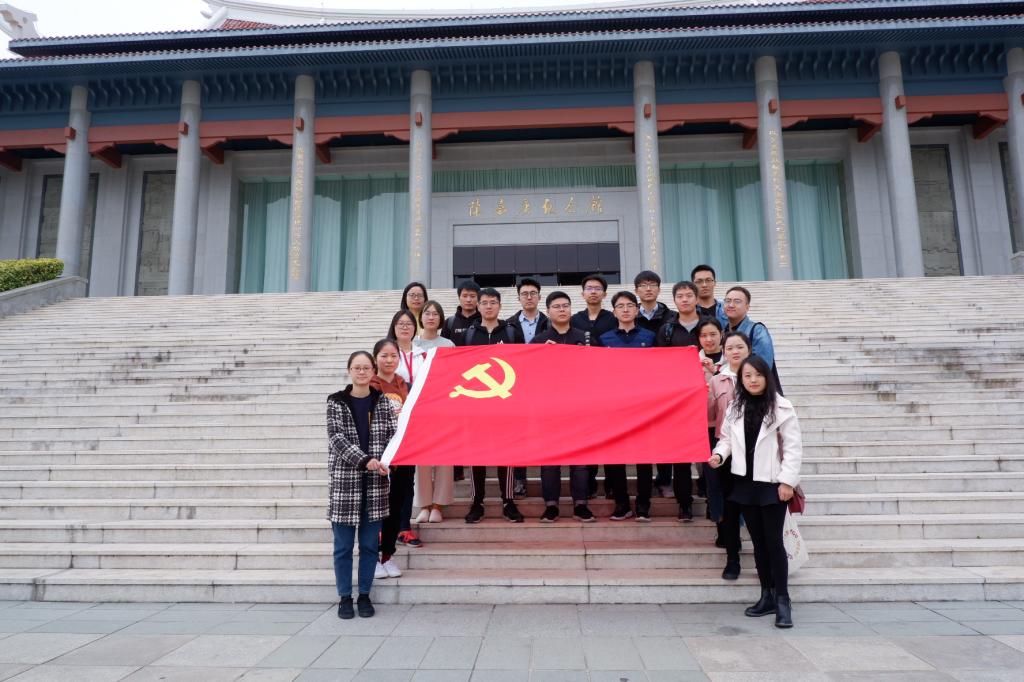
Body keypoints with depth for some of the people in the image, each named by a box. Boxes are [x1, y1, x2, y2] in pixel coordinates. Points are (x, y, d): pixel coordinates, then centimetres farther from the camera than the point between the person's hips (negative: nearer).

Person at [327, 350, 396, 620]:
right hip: (344, 481, -1)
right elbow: (337, 438, -11)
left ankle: (364, 595, 22)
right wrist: (365, 460, -24)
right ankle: (345, 597, 19)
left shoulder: (383, 401, 5)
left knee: (370, 544, 8)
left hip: (375, 482, 2)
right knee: (343, 545, 5)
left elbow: (394, 434, -1)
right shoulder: (336, 402, 0)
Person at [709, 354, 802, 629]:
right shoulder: (735, 407, 7)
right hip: (745, 482, 4)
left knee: (774, 541, -3)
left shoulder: (782, 407, -6)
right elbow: (727, 438, 10)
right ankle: (767, 596, 22)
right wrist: (719, 454, -10)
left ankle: (782, 600, 8)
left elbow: (792, 447, -7)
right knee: (758, 541, 12)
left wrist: (787, 480, -13)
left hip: (772, 483, -4)